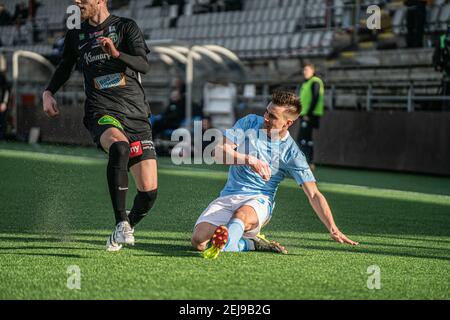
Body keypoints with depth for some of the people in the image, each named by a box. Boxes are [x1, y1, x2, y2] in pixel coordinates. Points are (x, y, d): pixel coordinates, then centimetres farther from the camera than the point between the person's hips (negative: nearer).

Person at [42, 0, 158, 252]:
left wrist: (117, 53, -27)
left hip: (136, 115, 0)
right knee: (119, 146, -38)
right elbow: (66, 66, 32)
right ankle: (121, 224, -35)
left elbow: (144, 66, -9)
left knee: (149, 191, -6)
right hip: (101, 112, 0)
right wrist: (49, 92, 16)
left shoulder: (126, 27, 4)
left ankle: (126, 230, 25)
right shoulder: (76, 34, 14)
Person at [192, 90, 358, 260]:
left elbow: (314, 195, -6)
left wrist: (333, 229, -19)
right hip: (228, 196, 3)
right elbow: (219, 151, -5)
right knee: (199, 241, -22)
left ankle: (221, 246, -70)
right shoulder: (249, 122, 2)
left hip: (259, 201, -3)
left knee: (242, 214, -42)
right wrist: (250, 160, -24)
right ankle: (252, 243, -8)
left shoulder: (292, 153, -5)